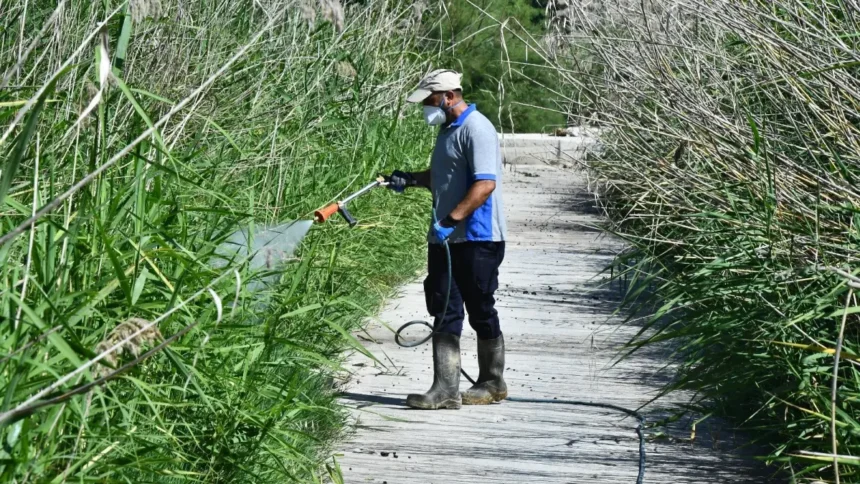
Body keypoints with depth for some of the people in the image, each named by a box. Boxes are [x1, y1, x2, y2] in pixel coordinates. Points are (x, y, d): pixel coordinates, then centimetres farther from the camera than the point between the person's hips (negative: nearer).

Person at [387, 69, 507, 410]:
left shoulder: (476, 129, -14)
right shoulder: (447, 129, 17)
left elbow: (485, 184, -23)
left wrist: (451, 220, -28)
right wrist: (411, 179, 12)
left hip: (476, 239, -9)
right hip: (445, 240, 9)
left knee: (481, 312, 4)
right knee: (445, 314, 3)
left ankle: (492, 384, 18)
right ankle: (446, 390, 1)